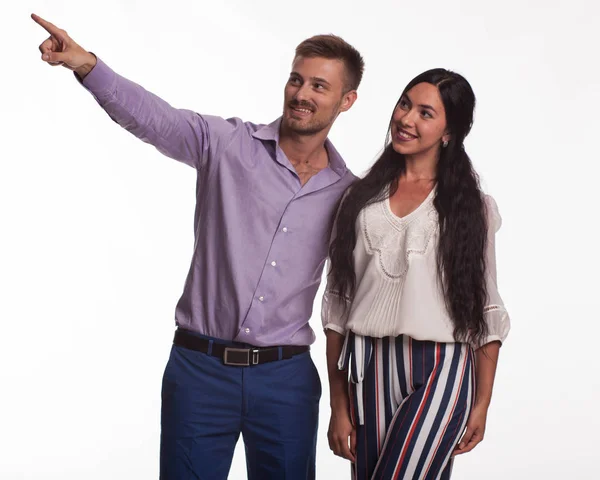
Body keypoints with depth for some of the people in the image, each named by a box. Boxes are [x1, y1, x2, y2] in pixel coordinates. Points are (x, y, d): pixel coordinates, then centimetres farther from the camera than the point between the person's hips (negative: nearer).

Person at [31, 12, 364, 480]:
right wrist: (87, 64, -35)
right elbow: (150, 116, -18)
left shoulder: (349, 192, 4)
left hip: (286, 378, 2)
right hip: (200, 368, -1)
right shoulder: (228, 143, -3)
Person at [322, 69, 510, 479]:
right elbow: (338, 305, 7)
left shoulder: (471, 207, 4)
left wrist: (482, 404, 1)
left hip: (439, 371, -3)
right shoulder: (361, 198, 9)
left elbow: (486, 310, 5)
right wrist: (339, 406, 4)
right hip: (367, 372, 3)